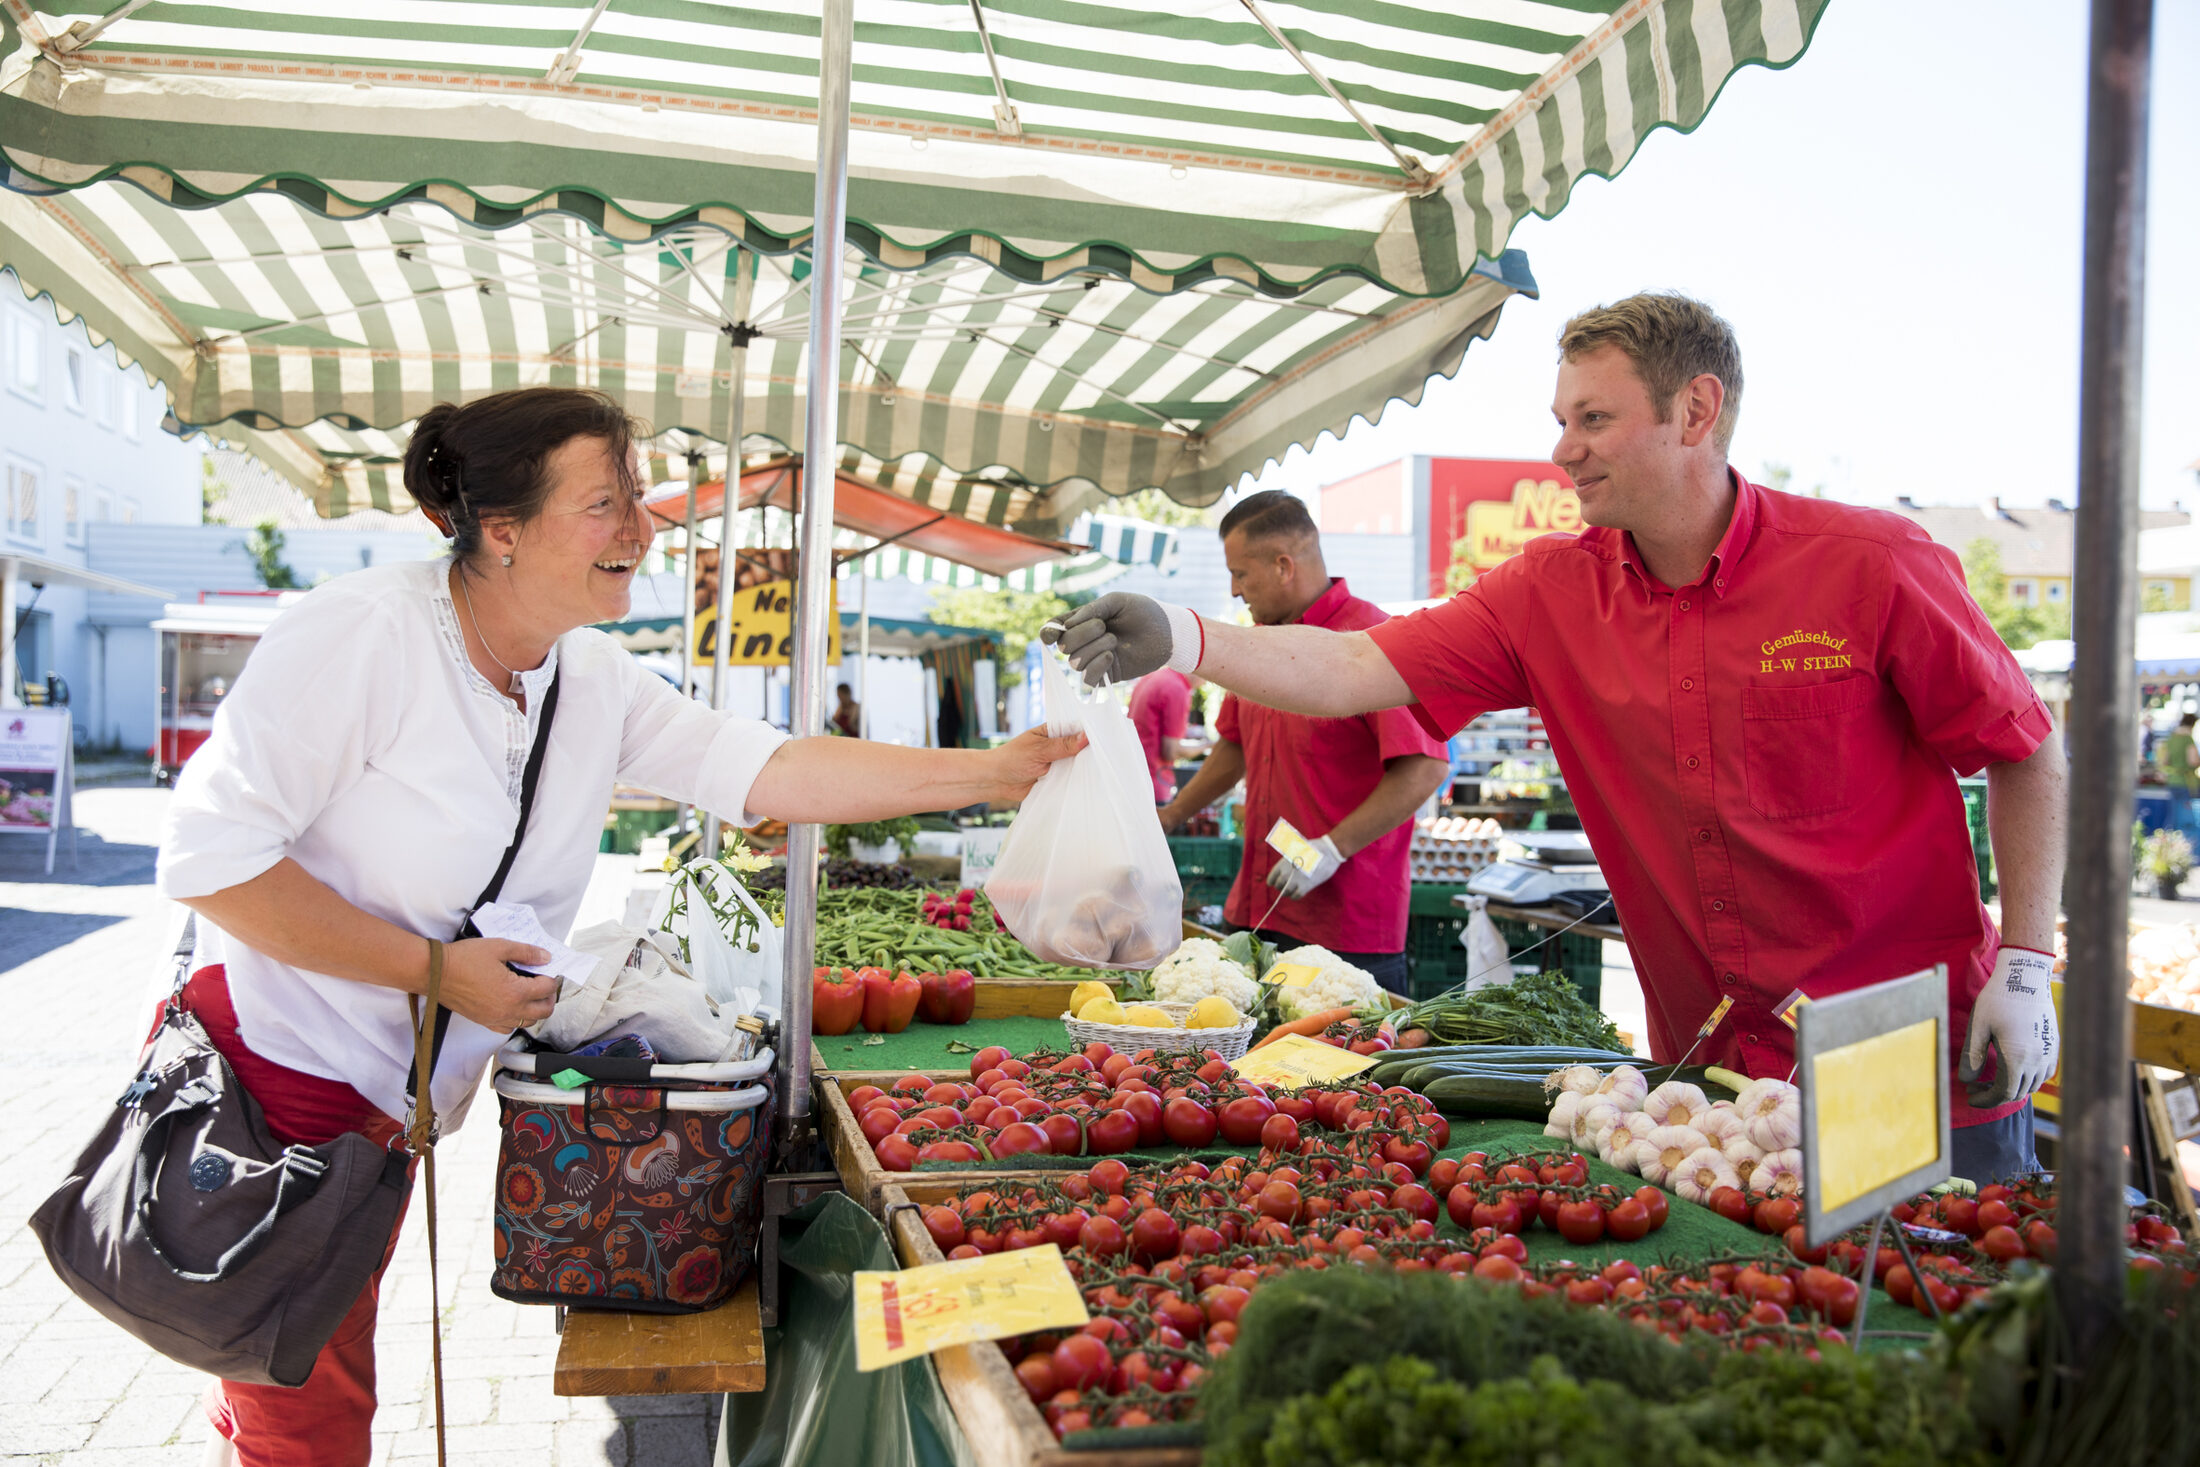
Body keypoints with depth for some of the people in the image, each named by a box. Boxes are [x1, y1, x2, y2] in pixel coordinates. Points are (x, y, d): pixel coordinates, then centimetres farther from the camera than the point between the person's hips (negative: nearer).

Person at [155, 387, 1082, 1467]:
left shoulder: (594, 681, 0)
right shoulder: (364, 633, -21)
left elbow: (766, 770, -5)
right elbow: (210, 853, -21)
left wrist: (990, 773, -12)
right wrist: (433, 968, -21)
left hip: (385, 1101, 7)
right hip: (276, 1071, -7)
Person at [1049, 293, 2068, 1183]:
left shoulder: (1870, 564, -11)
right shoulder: (1551, 592, -2)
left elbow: (2026, 753, -2)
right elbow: (1352, 672, -11)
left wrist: (2024, 964, -8)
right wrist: (1183, 639, -26)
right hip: (1708, 1075, 3)